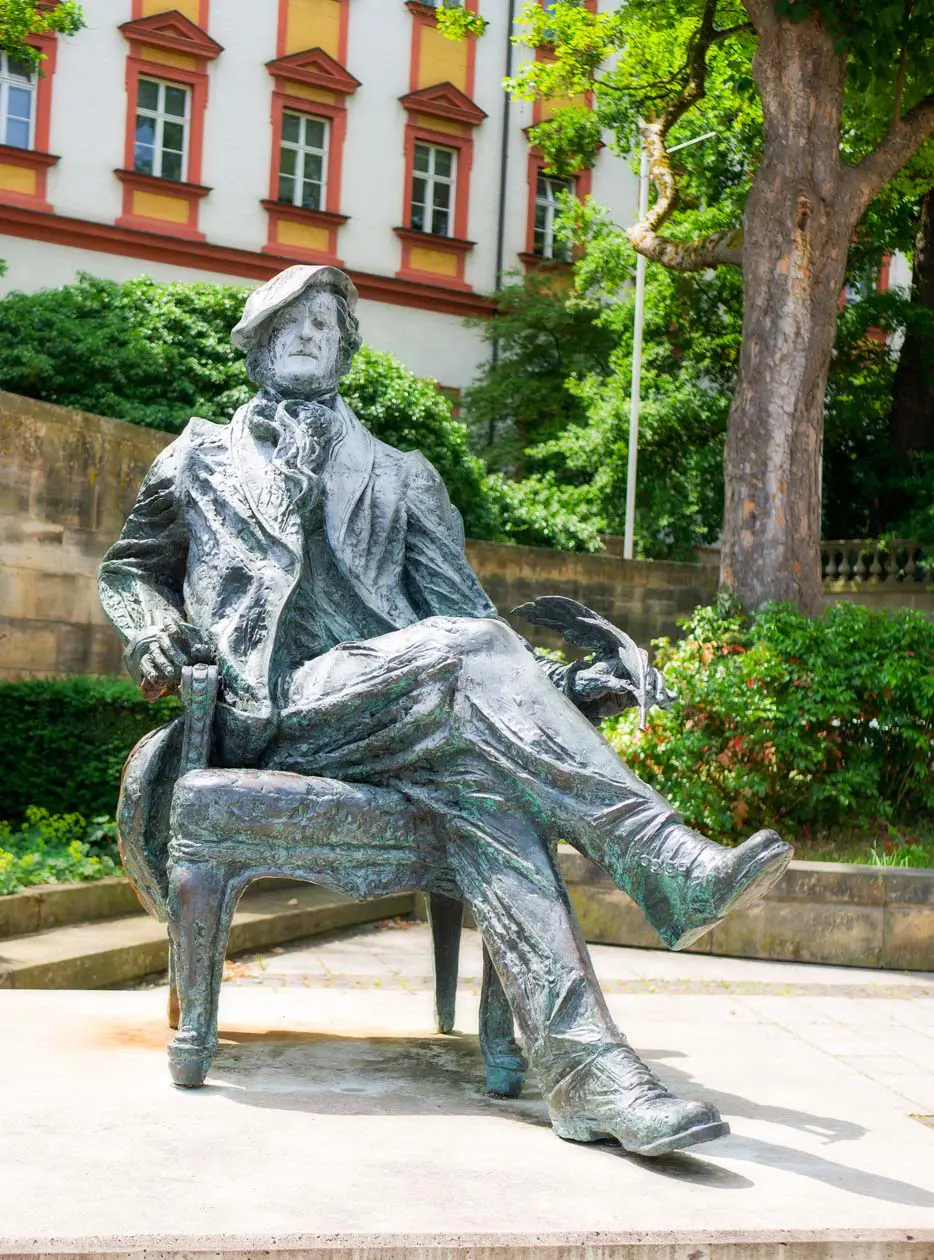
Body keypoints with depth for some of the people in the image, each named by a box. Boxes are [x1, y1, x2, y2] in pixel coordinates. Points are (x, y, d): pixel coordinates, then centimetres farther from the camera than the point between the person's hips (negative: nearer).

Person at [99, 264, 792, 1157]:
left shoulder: (399, 477, 28)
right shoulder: (204, 459, 26)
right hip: (272, 713, -2)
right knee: (469, 646, -32)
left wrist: (556, 682, -1)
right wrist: (155, 632, 7)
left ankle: (582, 1065, -49)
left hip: (393, 704, 2)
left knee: (472, 775, -35)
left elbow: (457, 602, 18)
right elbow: (128, 570, 32)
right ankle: (670, 866, -44)